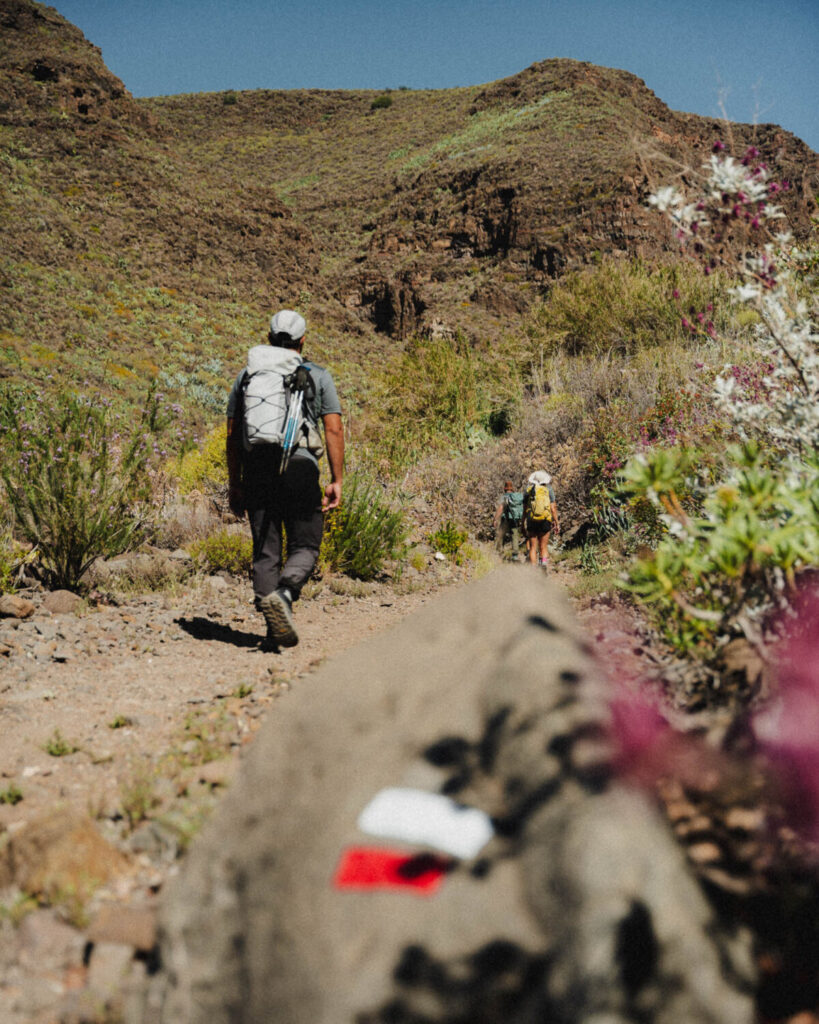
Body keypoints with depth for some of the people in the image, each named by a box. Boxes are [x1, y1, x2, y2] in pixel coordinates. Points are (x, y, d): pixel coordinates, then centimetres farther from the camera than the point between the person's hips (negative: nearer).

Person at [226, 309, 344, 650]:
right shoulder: (318, 376, 8)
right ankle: (283, 595, -23)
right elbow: (334, 431, 0)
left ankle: (276, 631, 6)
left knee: (265, 551, 8)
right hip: (300, 467, -2)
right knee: (304, 548, 6)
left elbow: (232, 434, 11)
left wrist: (234, 484, 14)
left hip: (257, 471, 2)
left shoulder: (246, 375, 14)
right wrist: (337, 480, 1)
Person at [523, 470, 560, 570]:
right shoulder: (548, 490, 3)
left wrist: (523, 524, 14)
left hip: (531, 521, 1)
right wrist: (557, 523, 4)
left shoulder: (528, 490, 7)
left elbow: (524, 510, 8)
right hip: (545, 521, -1)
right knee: (543, 546, 7)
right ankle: (544, 561, -18)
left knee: (533, 547, 6)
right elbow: (553, 508, -2)